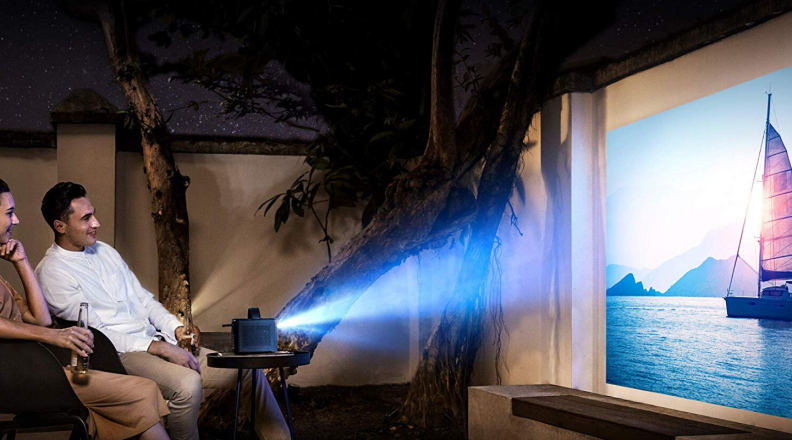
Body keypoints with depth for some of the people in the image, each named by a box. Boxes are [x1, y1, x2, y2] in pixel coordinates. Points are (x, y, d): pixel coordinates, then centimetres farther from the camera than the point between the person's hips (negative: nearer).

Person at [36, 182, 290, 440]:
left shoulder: (105, 251, 17)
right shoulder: (51, 272, -6)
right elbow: (94, 334, -13)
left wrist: (176, 329, 2)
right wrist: (159, 348, -18)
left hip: (158, 343, 7)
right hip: (121, 354, -7)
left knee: (249, 369, -5)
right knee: (187, 382, -37)